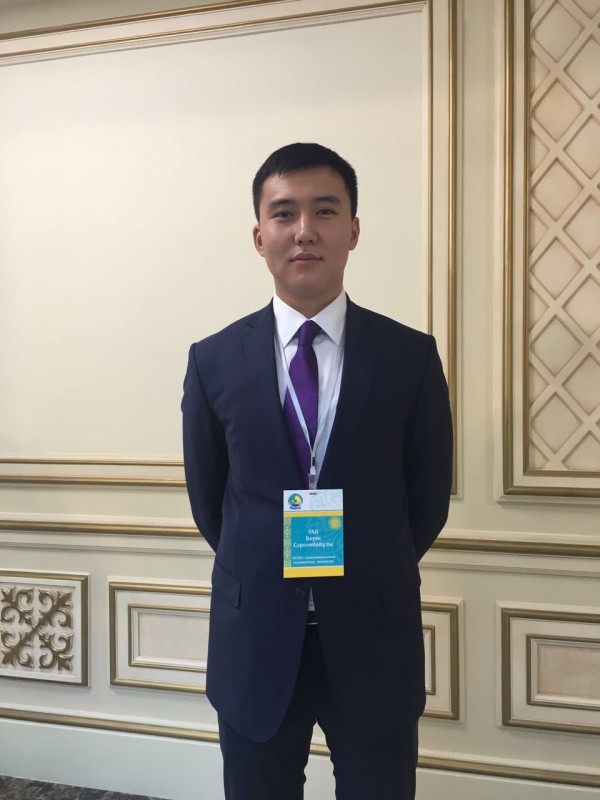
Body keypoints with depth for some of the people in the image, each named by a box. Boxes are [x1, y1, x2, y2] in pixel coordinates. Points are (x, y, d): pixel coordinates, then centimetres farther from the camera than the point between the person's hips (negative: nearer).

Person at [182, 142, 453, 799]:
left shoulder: (411, 357, -5)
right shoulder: (214, 361, -2)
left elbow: (427, 500, 3)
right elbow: (207, 500, 7)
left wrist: (366, 578, 8)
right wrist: (264, 572, 10)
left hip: (375, 642, 0)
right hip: (253, 644, 1)